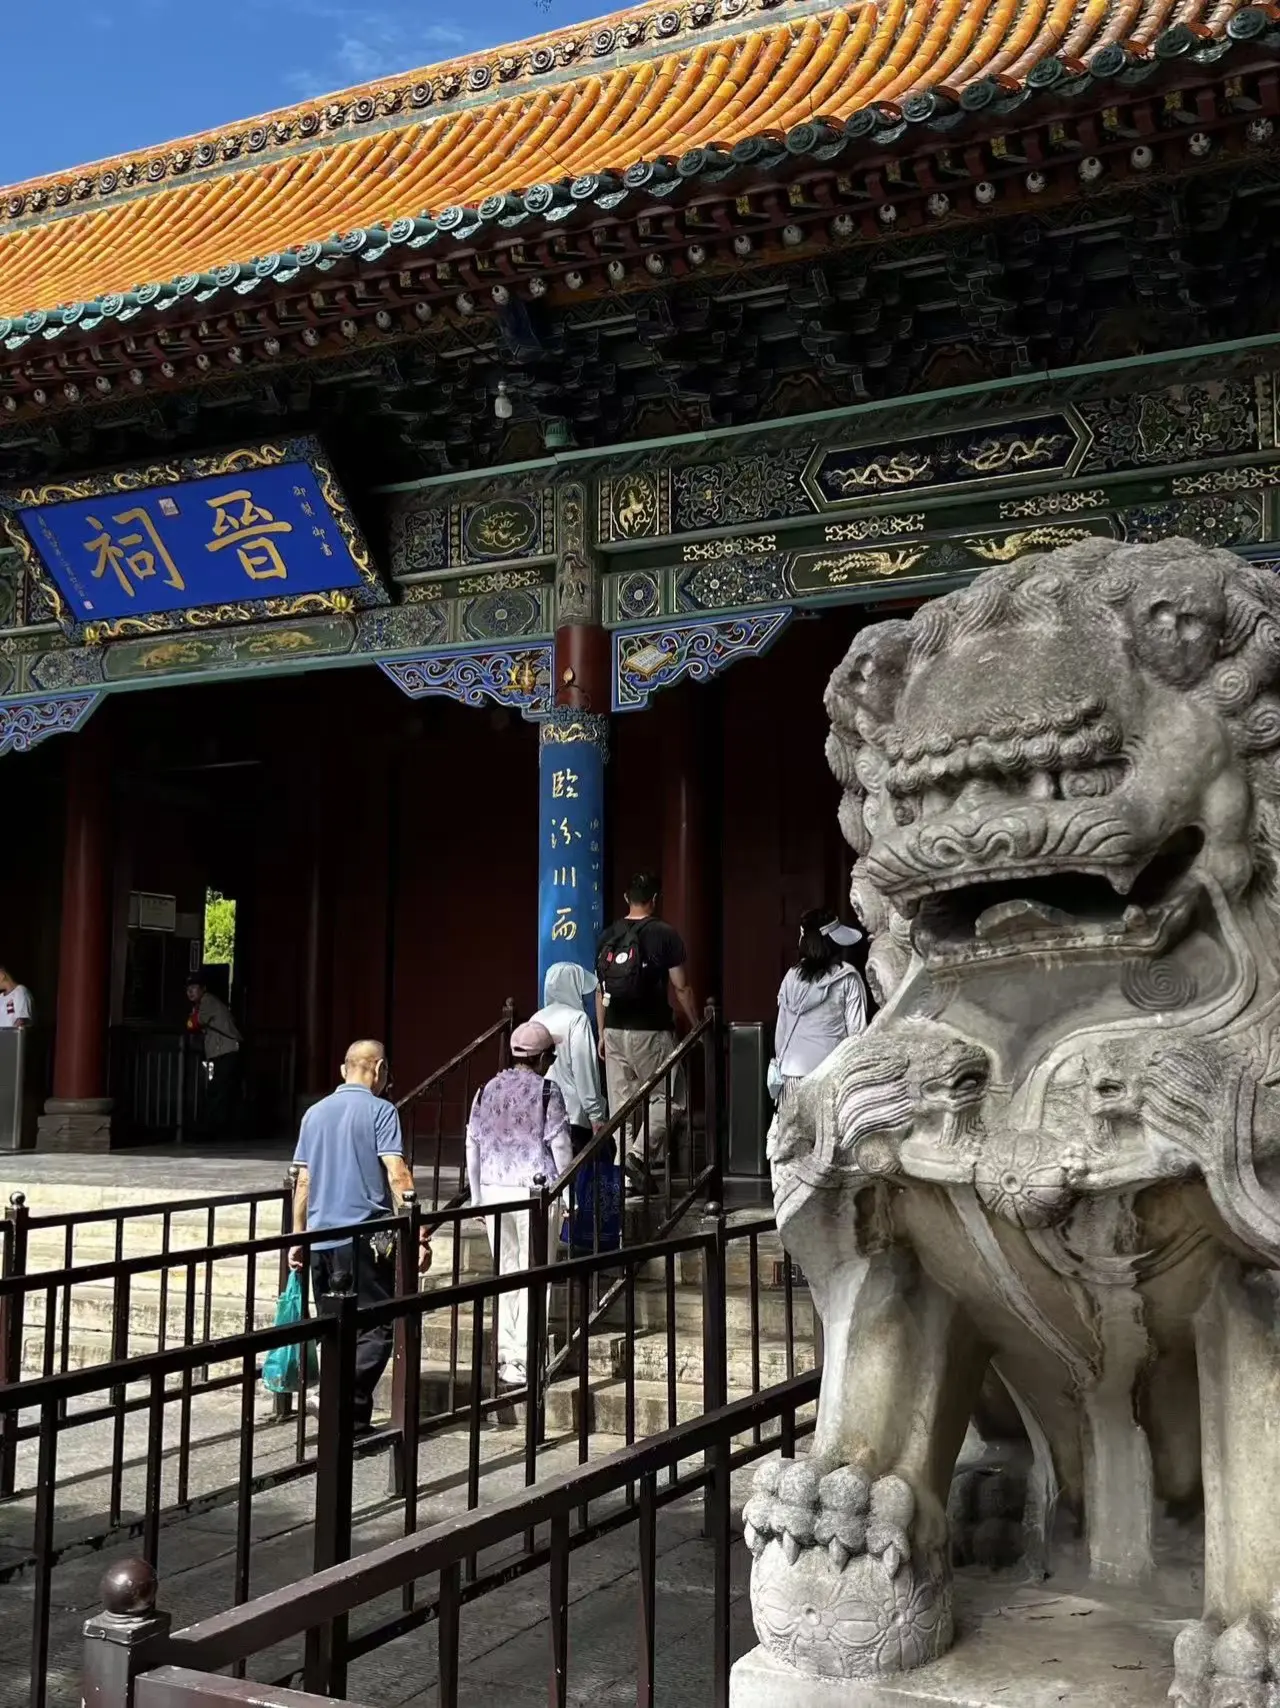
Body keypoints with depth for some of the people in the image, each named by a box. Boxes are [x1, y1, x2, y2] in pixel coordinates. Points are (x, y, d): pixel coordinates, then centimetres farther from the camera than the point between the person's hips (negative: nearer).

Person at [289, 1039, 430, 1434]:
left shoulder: (315, 1113, 12)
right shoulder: (380, 1111, -5)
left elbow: (304, 1182, 14)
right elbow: (397, 1175, -14)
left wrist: (298, 1236, 20)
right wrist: (417, 1233, -15)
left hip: (321, 1239, 6)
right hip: (367, 1238, -6)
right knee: (376, 1328, -1)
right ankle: (350, 1415, -14)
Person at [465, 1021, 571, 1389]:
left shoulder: (487, 1090, 8)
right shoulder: (547, 1091, -6)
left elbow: (473, 1145, 9)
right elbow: (559, 1144, -7)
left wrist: (476, 1197, 16)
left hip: (493, 1190, 5)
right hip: (534, 1190, -5)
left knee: (505, 1272, 13)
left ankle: (505, 1355, 14)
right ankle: (522, 1362, -2)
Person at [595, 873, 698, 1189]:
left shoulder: (608, 937, 7)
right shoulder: (665, 935, -6)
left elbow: (600, 990, 10)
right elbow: (681, 988, -5)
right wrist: (696, 1026, 7)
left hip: (615, 1032, 5)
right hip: (651, 1032, -5)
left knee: (620, 1103, 9)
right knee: (668, 1099, 6)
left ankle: (624, 1171, 10)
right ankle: (640, 1155, -10)